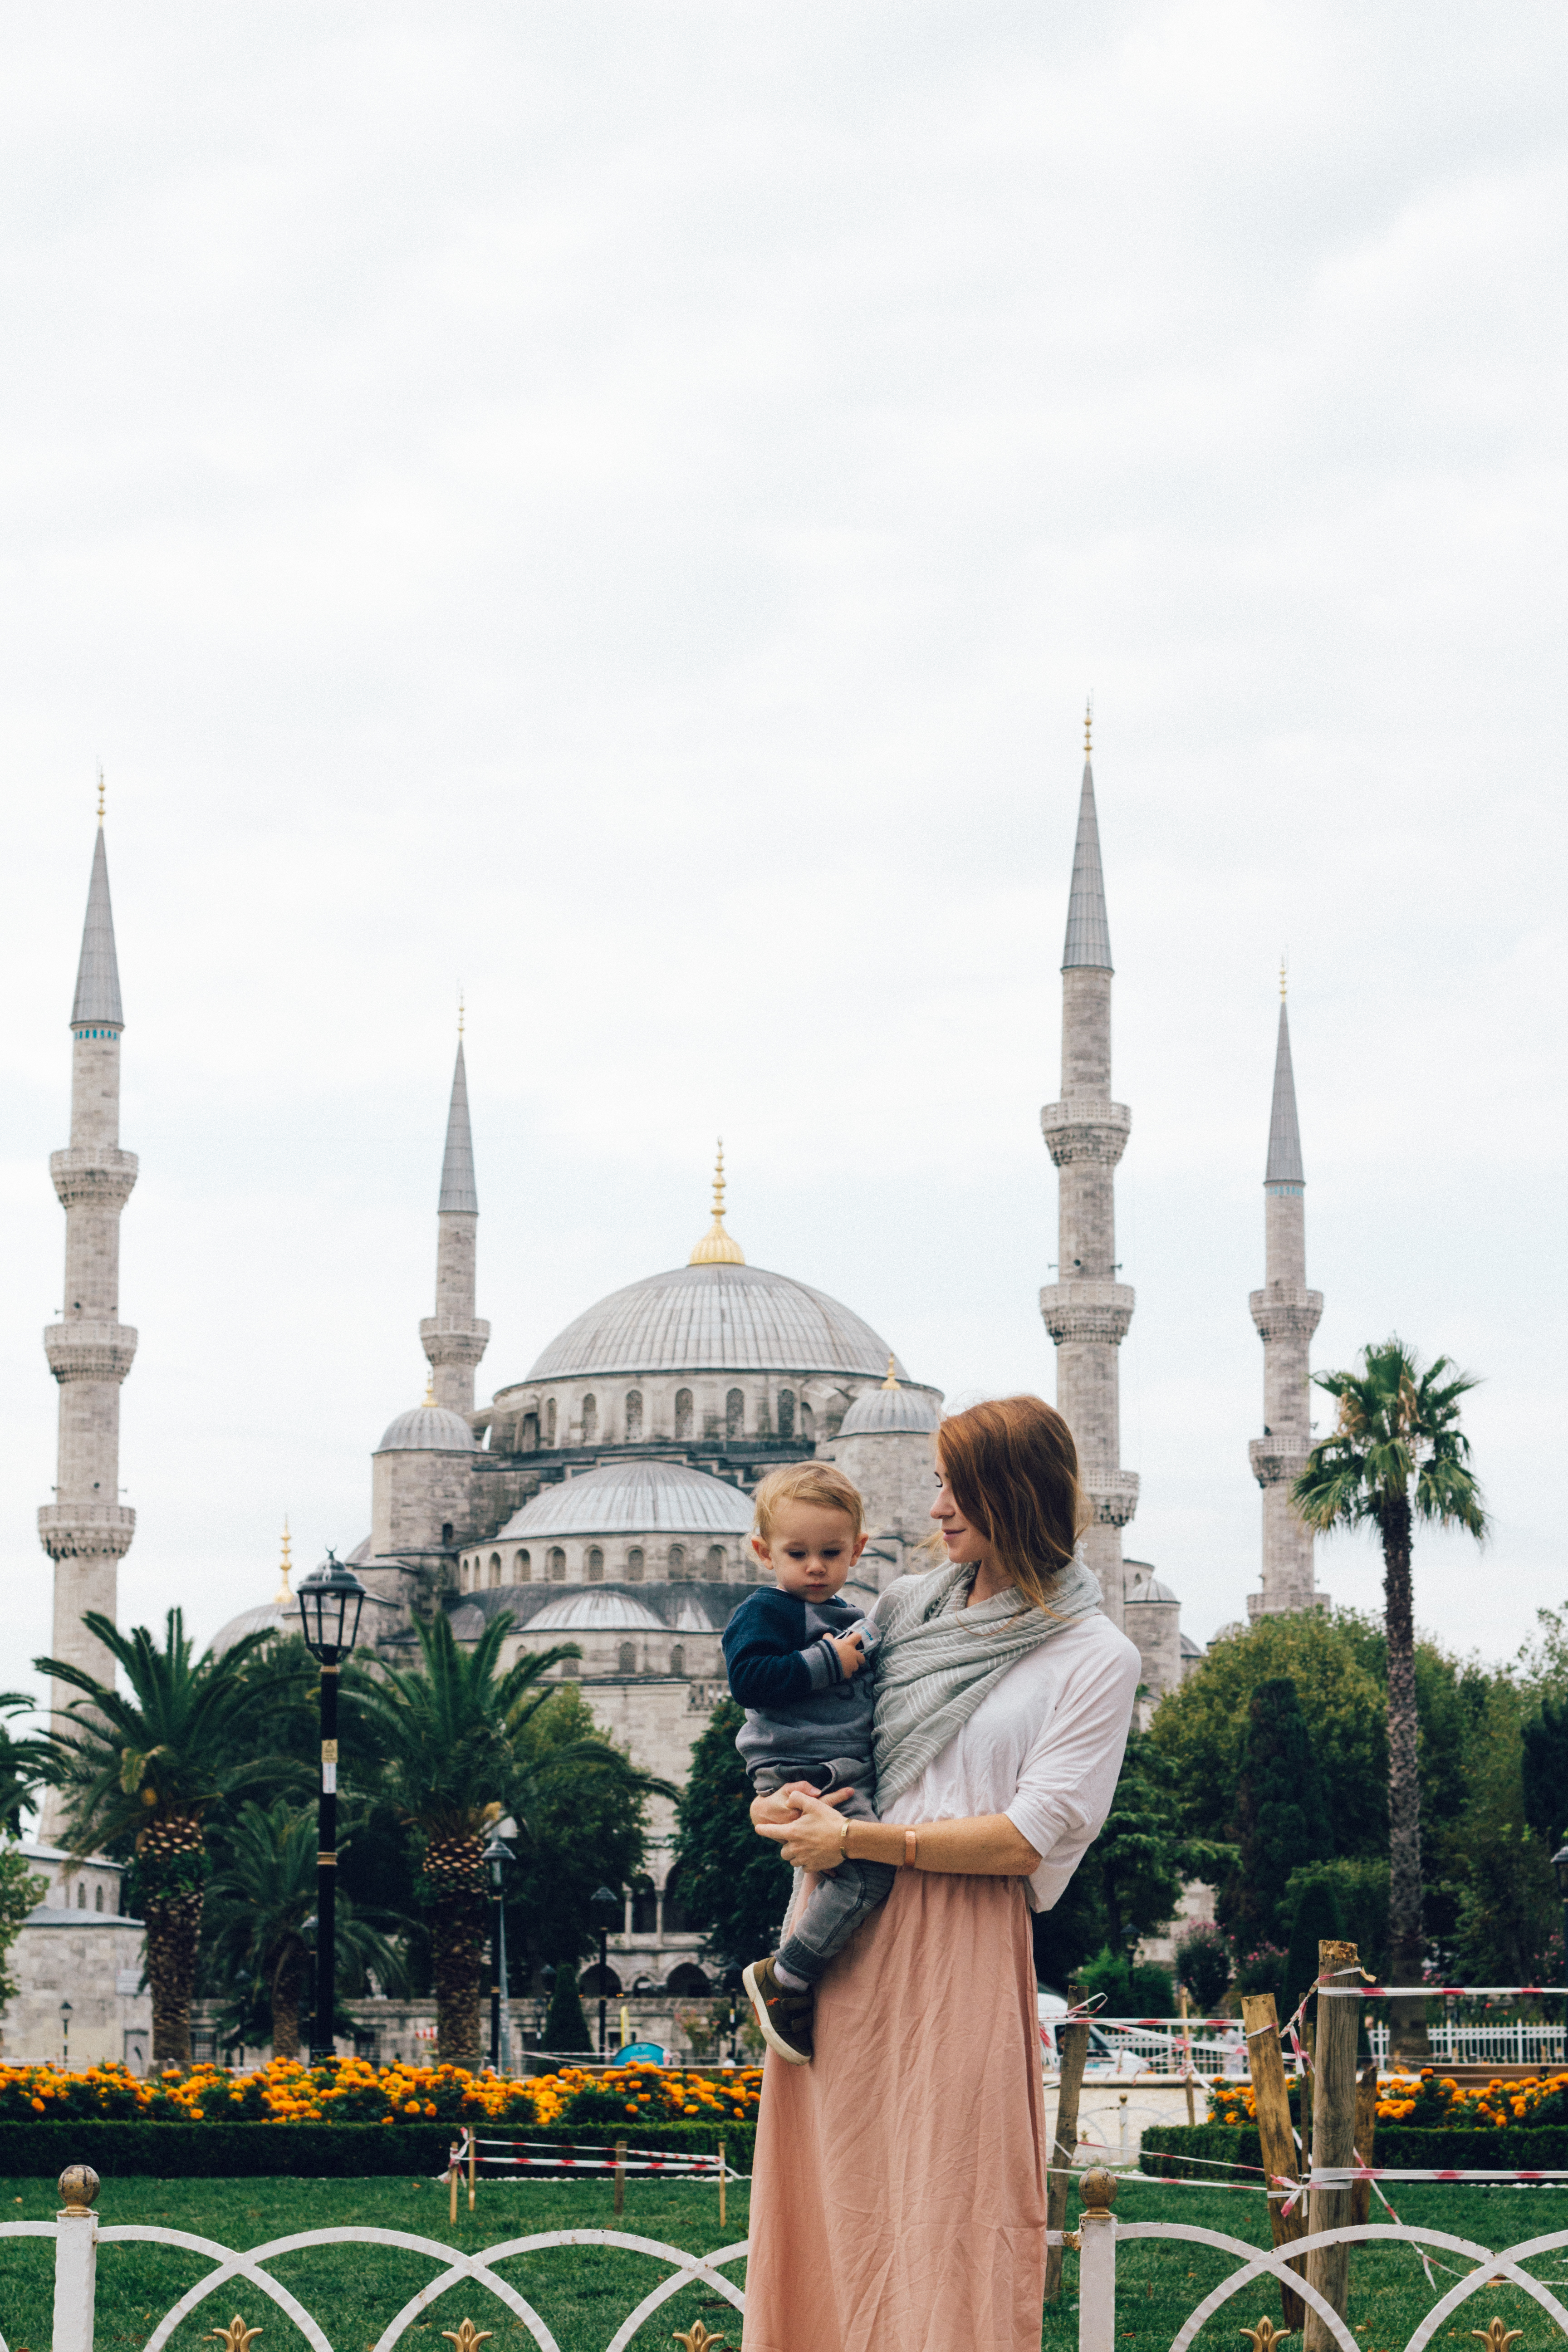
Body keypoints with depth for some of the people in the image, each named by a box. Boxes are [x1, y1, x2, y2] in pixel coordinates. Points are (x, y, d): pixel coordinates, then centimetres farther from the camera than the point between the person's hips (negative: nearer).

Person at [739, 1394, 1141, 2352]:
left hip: (962, 1947, -5)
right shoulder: (908, 1606, 14)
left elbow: (1029, 1838, -9)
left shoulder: (1094, 1656, -2)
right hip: (842, 1922, 5)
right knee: (833, 2197, 4)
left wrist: (854, 1839, -10)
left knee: (953, 2212, -4)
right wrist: (784, 1801, 1)